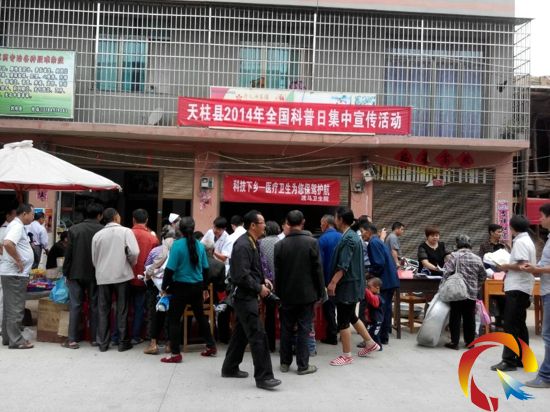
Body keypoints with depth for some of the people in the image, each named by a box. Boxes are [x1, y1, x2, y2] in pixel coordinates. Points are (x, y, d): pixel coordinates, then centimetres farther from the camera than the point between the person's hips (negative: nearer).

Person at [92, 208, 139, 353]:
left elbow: (94, 258, 8)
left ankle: (103, 343, 13)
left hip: (103, 277, 3)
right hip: (122, 275, -2)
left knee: (103, 310, 10)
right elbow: (134, 252, -15)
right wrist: (131, 263, 4)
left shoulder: (97, 235, 5)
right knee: (122, 310, 7)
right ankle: (123, 342, 11)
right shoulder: (126, 231, -6)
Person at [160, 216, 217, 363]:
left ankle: (176, 354, 6)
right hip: (197, 286, 5)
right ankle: (211, 346, 29)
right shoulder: (200, 245, 1)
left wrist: (164, 287, -3)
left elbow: (170, 269, -15)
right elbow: (205, 269, 7)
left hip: (181, 287, -5)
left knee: (173, 319, 5)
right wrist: (204, 288, 19)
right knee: (200, 316, 20)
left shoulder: (177, 245, -13)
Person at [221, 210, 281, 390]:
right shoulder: (243, 245, -20)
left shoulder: (251, 243, 12)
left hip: (247, 296, 10)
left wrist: (263, 280, 8)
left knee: (242, 332, 18)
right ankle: (263, 377, -4)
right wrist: (259, 288, -15)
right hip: (244, 296, -10)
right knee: (258, 335, -9)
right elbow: (242, 276, -24)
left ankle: (230, 368, 29)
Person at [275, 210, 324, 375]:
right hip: (306, 294, -2)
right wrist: (320, 292, 3)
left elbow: (277, 272, 1)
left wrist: (278, 293, 11)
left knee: (286, 329, 11)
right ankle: (303, 365, 8)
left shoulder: (280, 245, -4)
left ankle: (285, 362, 19)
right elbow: (318, 269, -7)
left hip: (286, 295, 2)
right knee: (304, 329, 4)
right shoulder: (311, 242, -9)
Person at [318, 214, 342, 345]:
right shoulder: (341, 237, 1)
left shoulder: (323, 239, -15)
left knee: (329, 307, 5)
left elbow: (320, 261, -14)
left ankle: (332, 336, 9)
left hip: (328, 278, -5)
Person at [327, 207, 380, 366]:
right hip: (353, 283, 10)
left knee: (343, 320, -1)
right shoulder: (353, 236, 12)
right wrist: (335, 281, 21)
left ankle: (346, 355, 9)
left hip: (347, 285, -10)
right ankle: (370, 343, 30)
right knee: (351, 316, 21)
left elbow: (343, 265, -25)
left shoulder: (348, 239, -19)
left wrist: (333, 282, -23)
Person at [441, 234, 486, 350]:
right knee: (469, 317, 11)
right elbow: (483, 276, 11)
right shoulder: (477, 259, 5)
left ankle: (454, 342, 5)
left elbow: (446, 272, -12)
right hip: (472, 293, 3)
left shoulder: (454, 256, -6)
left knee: (455, 317, 3)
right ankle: (470, 341, 18)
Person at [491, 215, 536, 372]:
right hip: (522, 288, 10)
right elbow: (526, 265, 17)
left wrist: (506, 266, -9)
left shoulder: (520, 242, -13)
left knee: (511, 325, -8)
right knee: (519, 325, 13)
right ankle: (522, 359, 18)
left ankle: (509, 360, -6)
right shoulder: (527, 240, 19)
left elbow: (523, 265, -23)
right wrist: (508, 269, 8)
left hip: (517, 289, -10)